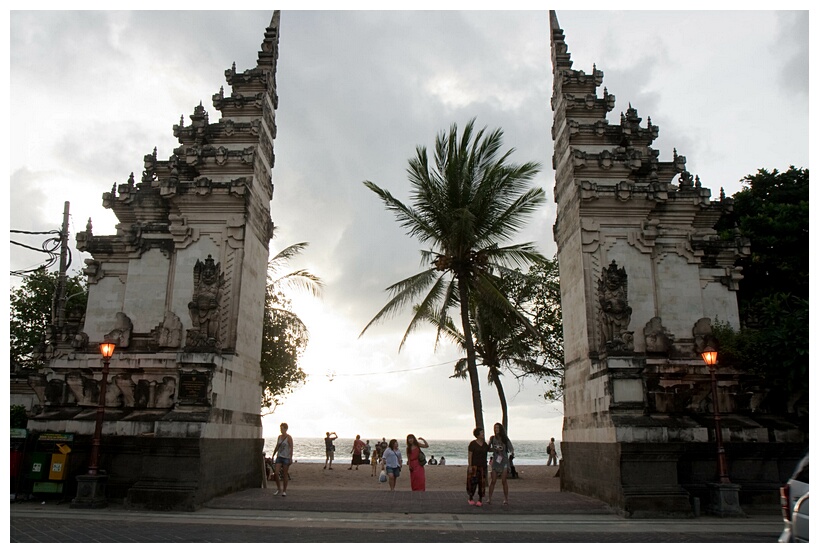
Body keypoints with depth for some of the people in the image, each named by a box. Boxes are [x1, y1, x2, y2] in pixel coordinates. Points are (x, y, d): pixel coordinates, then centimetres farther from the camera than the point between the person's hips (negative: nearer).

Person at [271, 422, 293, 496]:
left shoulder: (289, 437, -10)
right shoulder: (279, 437, 9)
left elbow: (291, 448, -13)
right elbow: (277, 447, 16)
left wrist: (291, 458, -18)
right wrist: (273, 456, 11)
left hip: (286, 458, -5)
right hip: (279, 457, 5)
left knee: (285, 475, 1)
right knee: (276, 473, -6)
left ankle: (284, 491, 13)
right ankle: (278, 488, 13)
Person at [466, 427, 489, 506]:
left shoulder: (484, 443, 7)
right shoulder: (472, 443, -9)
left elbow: (488, 450, 24)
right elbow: (469, 455, -10)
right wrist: (469, 466, -16)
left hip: (483, 466, 4)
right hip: (474, 466, -4)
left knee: (482, 483, 1)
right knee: (473, 482, -6)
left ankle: (480, 500, 8)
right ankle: (471, 498, 11)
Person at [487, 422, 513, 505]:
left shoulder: (505, 439, -2)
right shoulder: (492, 438, 2)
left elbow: (511, 448, 1)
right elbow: (488, 448, 10)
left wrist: (512, 453, -16)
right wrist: (495, 449, -2)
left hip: (504, 461, -1)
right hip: (495, 461, 1)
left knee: (504, 480, -3)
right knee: (493, 480, -1)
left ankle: (506, 499, 8)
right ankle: (489, 498, 7)